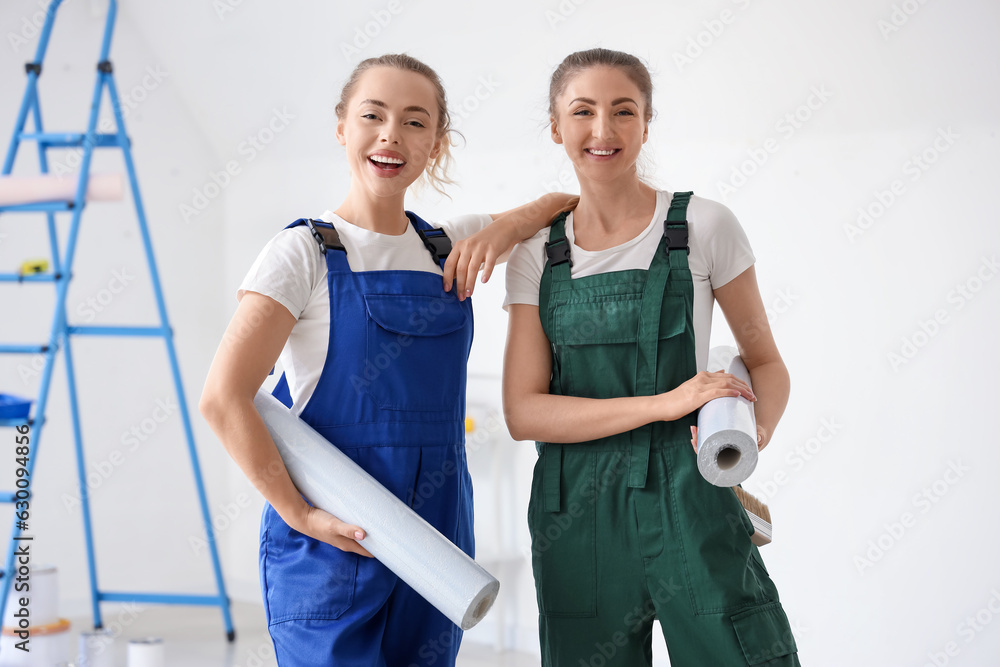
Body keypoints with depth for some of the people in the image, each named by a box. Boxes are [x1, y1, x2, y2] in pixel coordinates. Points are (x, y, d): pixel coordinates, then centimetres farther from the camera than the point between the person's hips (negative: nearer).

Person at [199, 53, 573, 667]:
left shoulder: (452, 246, 8)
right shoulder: (305, 253, -7)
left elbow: (567, 203, 19)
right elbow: (222, 399, -15)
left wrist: (504, 227, -1)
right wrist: (301, 515, -16)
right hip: (333, 547, -5)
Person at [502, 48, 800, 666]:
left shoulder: (704, 226, 0)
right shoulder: (538, 254, 6)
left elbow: (766, 361, 7)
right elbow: (524, 411, -2)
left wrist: (754, 431, -16)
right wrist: (663, 404, -15)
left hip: (688, 499, -2)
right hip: (576, 515, 2)